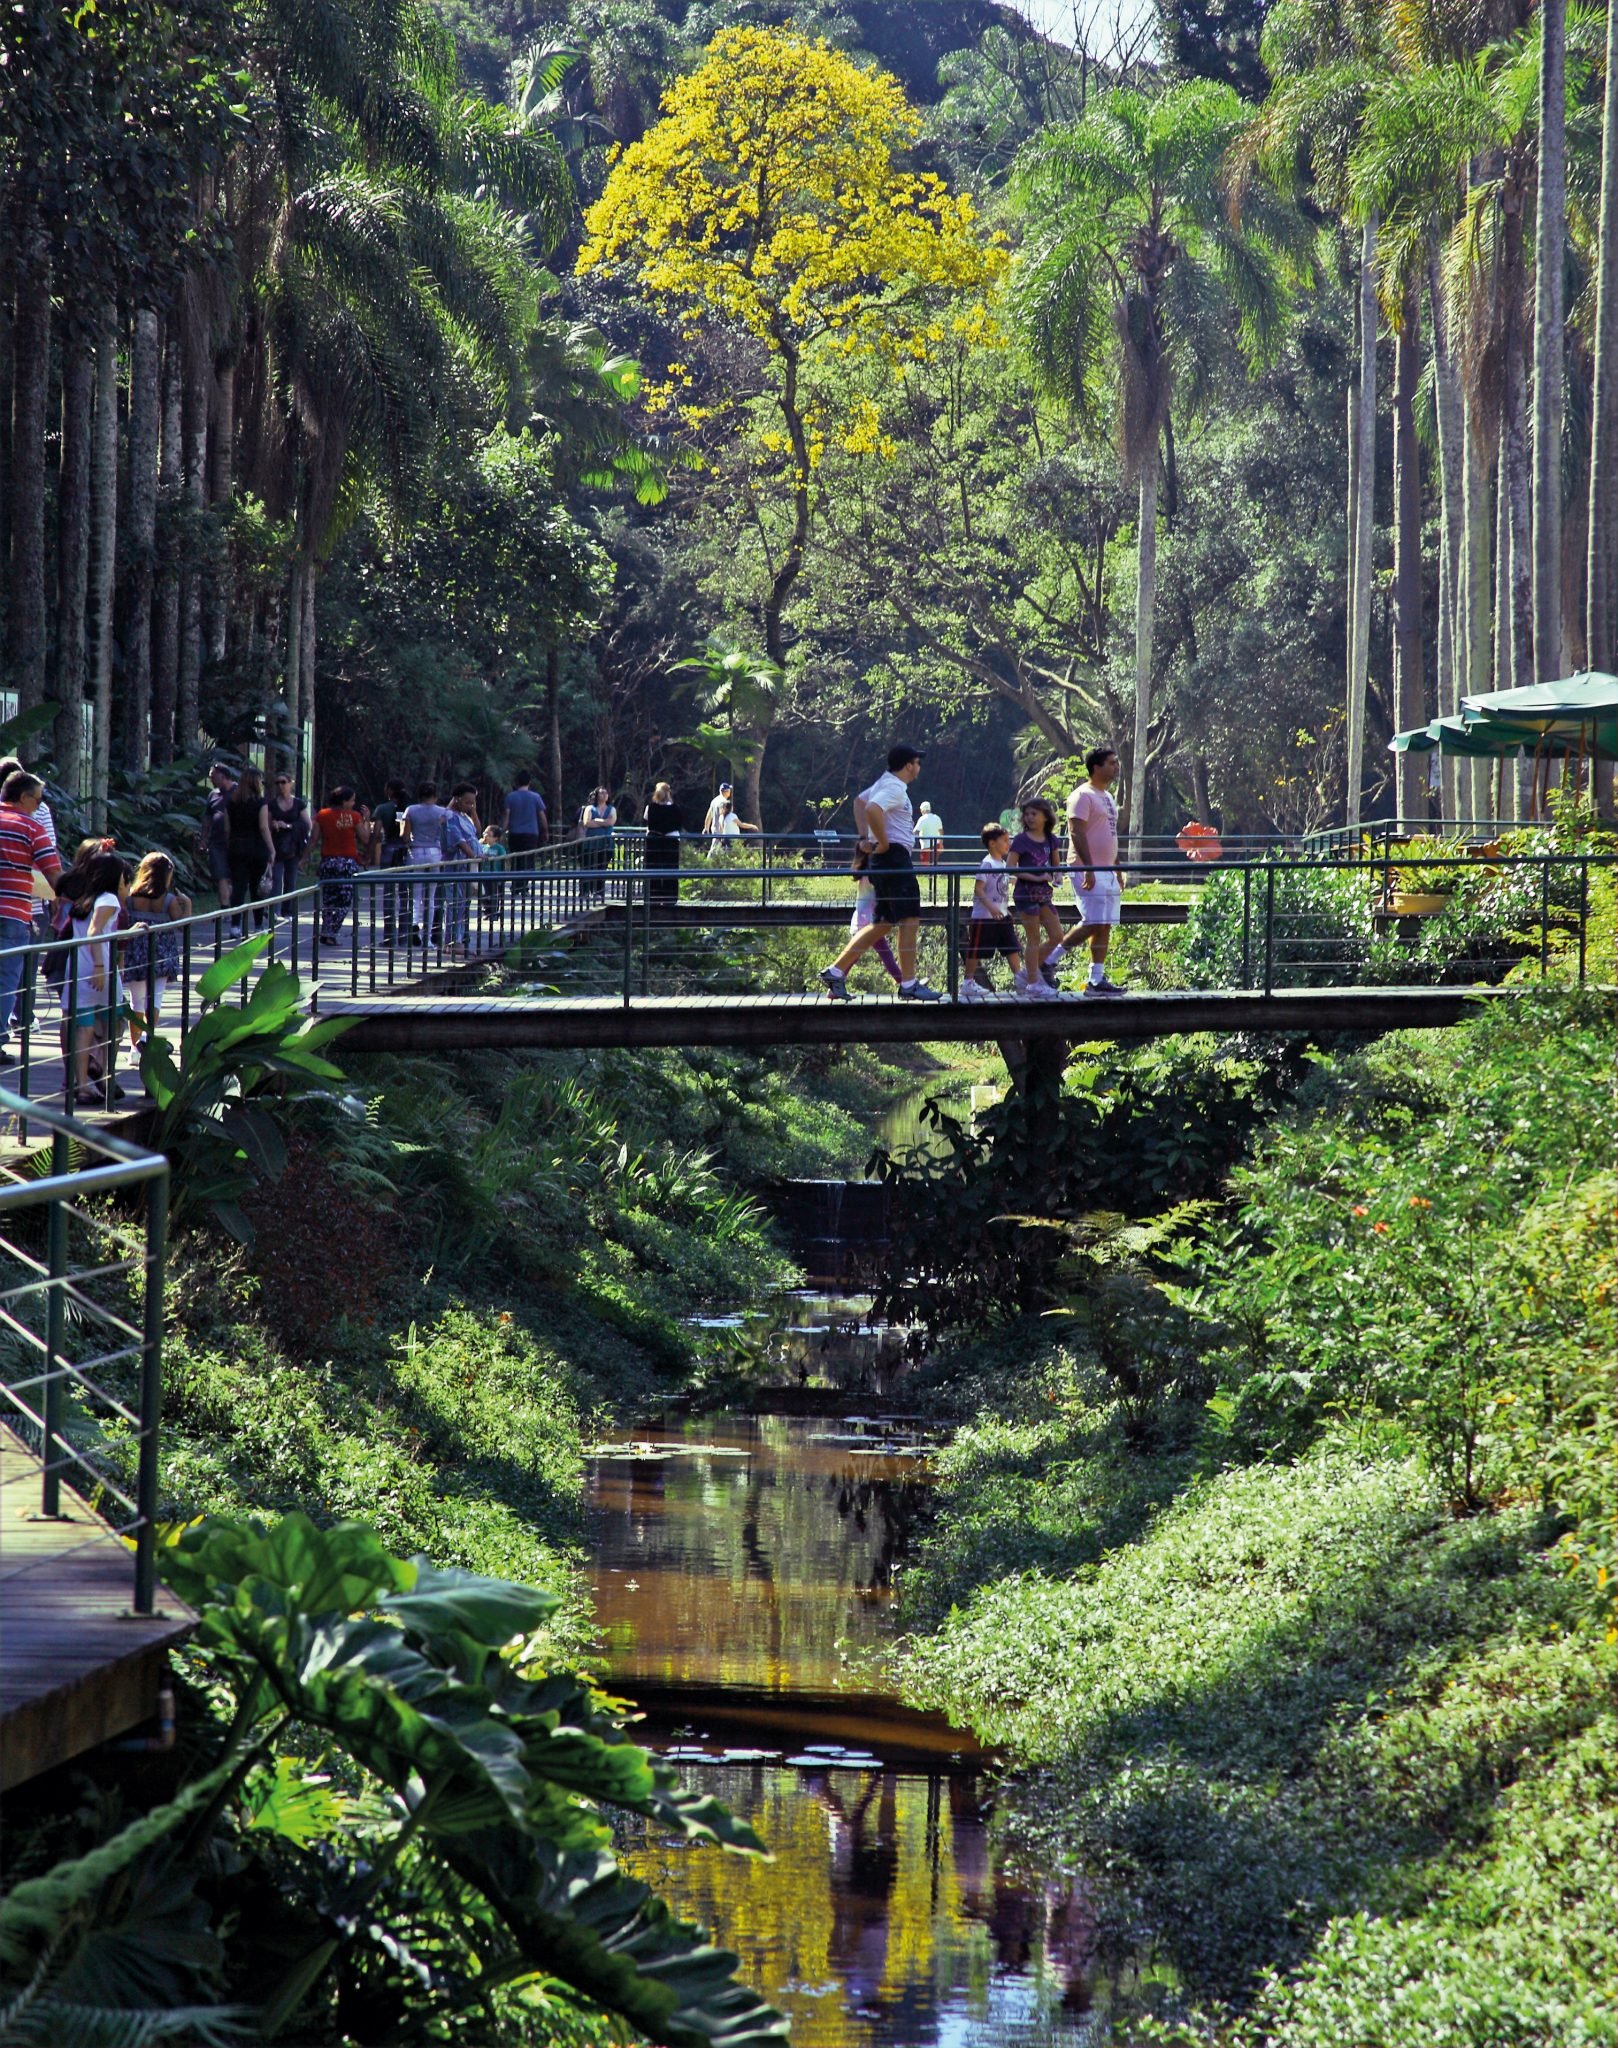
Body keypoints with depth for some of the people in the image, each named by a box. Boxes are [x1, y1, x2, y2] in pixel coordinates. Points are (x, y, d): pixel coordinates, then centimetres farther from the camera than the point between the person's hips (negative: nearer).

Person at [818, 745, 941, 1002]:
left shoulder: (885, 783, 18)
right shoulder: (895, 788, -14)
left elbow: (859, 801, 34)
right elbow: (872, 810, -31)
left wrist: (864, 837, 24)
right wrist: (883, 843, -21)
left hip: (885, 860, 10)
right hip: (895, 857, -10)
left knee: (883, 924, 12)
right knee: (910, 920, -8)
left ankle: (836, 972, 10)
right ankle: (909, 984, -8)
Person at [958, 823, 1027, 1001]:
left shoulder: (1003, 864, 11)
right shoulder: (987, 864, -15)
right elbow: (978, 889, -22)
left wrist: (1006, 909, 22)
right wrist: (990, 906, -31)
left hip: (1002, 915, 8)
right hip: (984, 917, -8)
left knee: (1013, 947, 5)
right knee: (976, 951, 0)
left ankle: (1020, 980, 8)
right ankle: (968, 983, 9)